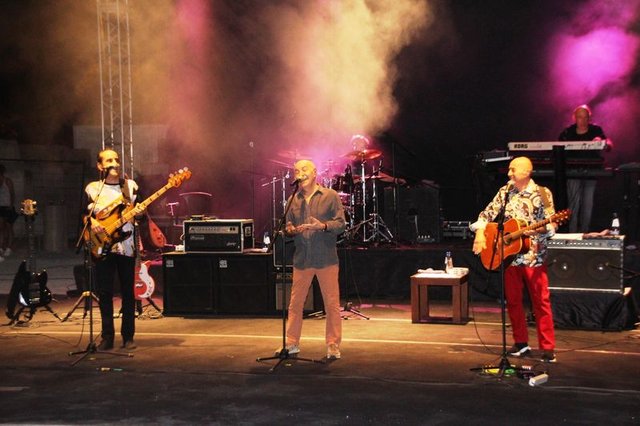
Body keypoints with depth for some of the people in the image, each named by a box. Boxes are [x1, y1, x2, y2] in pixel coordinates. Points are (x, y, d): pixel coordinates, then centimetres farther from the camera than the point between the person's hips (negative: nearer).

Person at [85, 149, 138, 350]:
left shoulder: (131, 186, 7)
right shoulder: (92, 188, 5)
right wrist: (92, 222, -13)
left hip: (126, 245, 0)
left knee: (128, 292, 4)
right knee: (104, 292, 2)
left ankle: (128, 336, 12)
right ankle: (107, 337, 11)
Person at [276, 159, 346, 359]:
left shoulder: (330, 196, 0)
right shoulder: (293, 200, 11)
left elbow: (341, 224, -3)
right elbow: (287, 225, 13)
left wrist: (322, 226, -20)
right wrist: (291, 230, -10)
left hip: (326, 258, -3)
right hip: (301, 259, 3)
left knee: (332, 304, 0)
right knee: (295, 303, 6)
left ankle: (333, 346, 10)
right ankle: (291, 343, 18)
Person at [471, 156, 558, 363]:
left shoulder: (542, 193, -4)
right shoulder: (505, 191, 8)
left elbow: (551, 225, -7)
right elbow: (488, 213, 8)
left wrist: (538, 229, -27)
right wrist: (480, 233, -8)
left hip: (533, 256, -4)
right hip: (509, 254, 4)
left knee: (541, 301, -4)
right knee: (512, 300, 9)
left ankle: (548, 348, 1)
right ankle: (521, 344, 21)